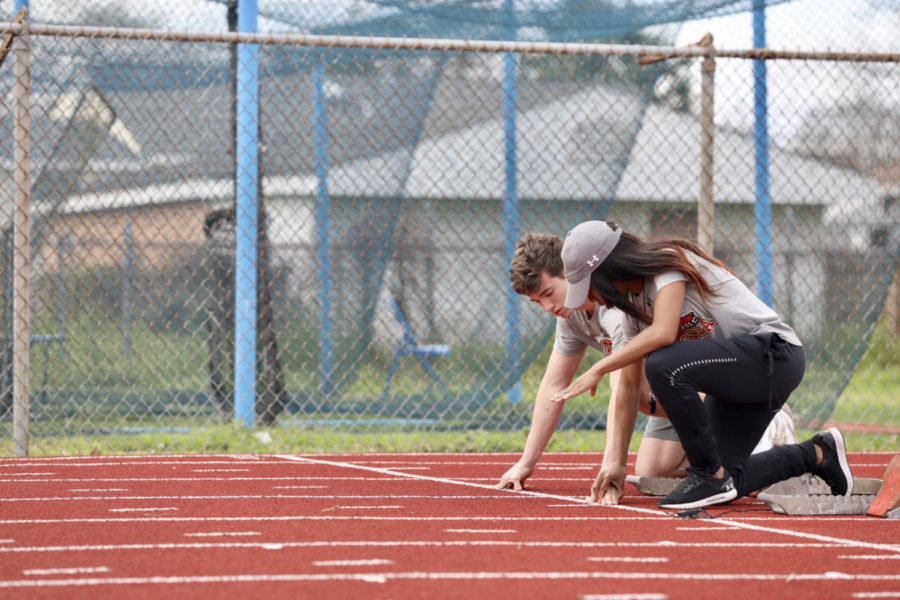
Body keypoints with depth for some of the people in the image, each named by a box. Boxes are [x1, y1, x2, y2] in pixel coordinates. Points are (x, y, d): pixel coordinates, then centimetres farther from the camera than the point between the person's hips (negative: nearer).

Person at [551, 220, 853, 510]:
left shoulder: (669, 262, -15)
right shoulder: (634, 302, 10)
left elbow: (663, 333, -32)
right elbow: (629, 386, 11)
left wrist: (598, 369, -27)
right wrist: (618, 462, 7)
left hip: (776, 356, -10)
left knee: (663, 364, -30)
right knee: (720, 485, 2)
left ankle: (711, 475, -17)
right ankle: (817, 454, 23)